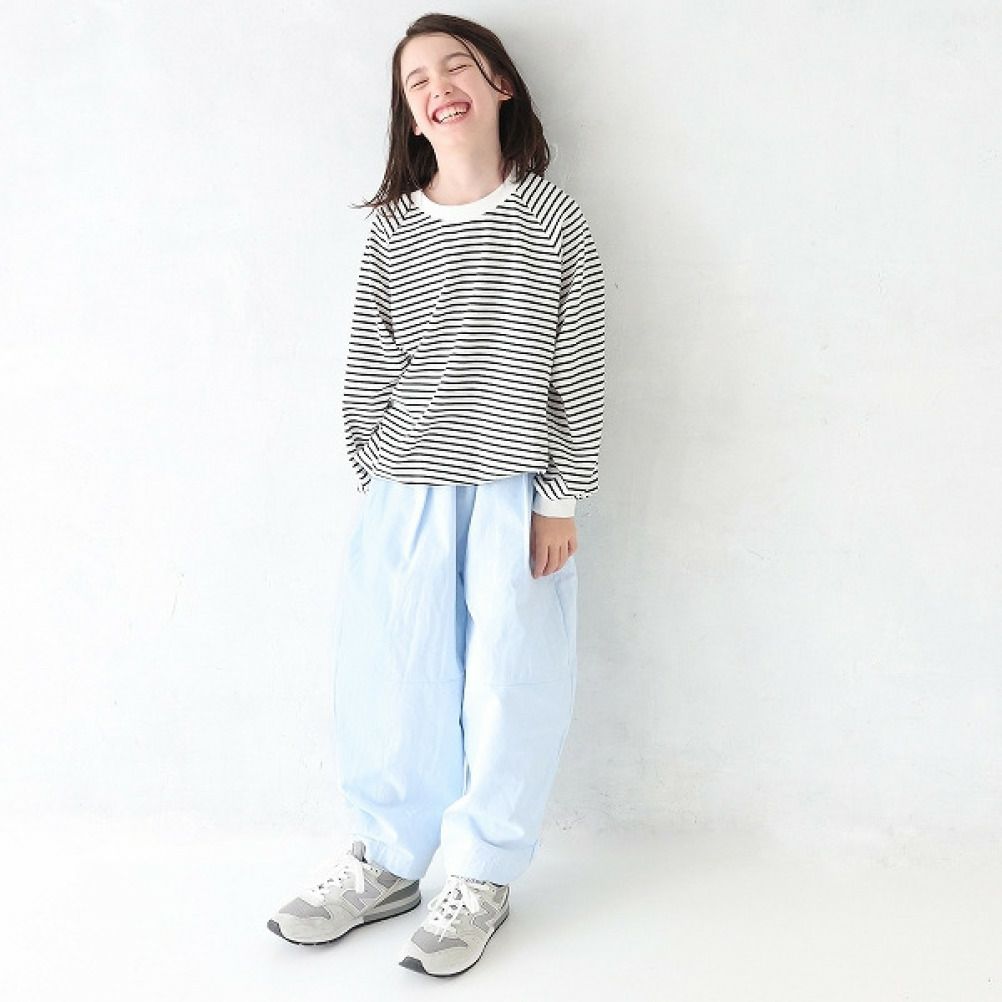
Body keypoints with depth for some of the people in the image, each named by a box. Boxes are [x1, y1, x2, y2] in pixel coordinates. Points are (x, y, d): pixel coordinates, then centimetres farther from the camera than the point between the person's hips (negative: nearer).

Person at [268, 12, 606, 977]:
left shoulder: (553, 221, -1)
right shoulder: (391, 232, 5)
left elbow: (576, 370, -1)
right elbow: (367, 368, 7)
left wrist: (561, 499, -4)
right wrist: (374, 482, 3)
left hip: (514, 493, -2)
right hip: (406, 493, 2)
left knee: (506, 683, 5)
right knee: (386, 680, 8)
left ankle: (480, 878, 24)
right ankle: (386, 864, 29)